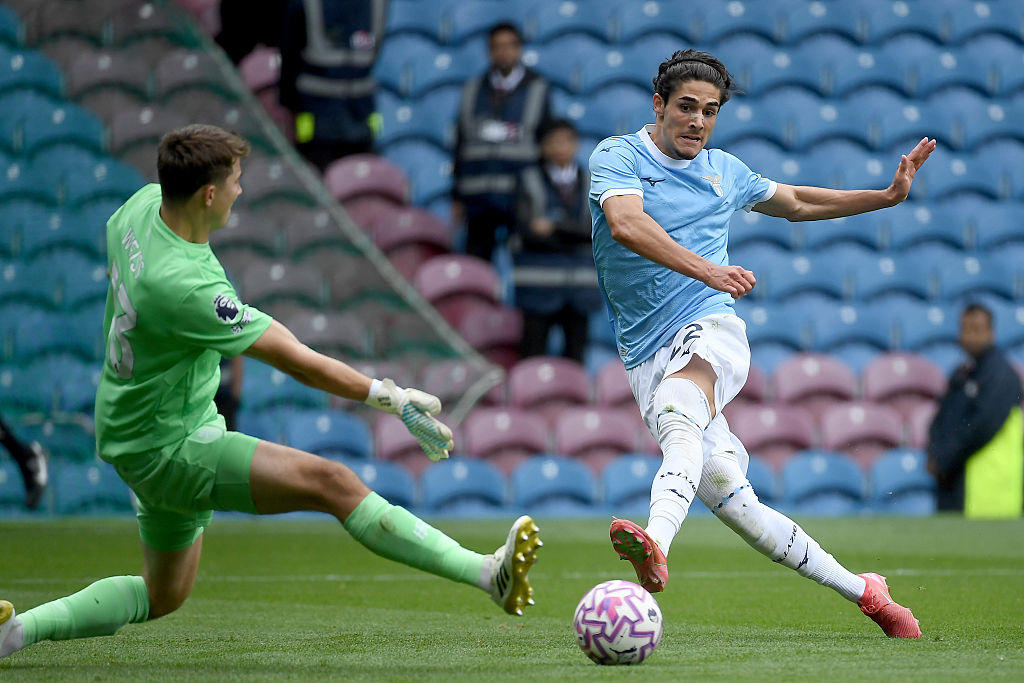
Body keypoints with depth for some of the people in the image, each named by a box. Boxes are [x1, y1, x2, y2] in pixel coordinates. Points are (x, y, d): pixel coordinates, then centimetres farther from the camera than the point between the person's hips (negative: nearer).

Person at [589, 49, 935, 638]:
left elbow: (795, 203, 37)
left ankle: (656, 544, -61)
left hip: (711, 331, 1)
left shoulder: (725, 170, 17)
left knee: (680, 412, -35)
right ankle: (860, 590, 3)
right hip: (648, 359, -1)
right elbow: (626, 224, -19)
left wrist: (889, 195, 31)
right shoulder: (618, 156, 3)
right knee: (727, 495, -10)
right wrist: (707, 270, -31)